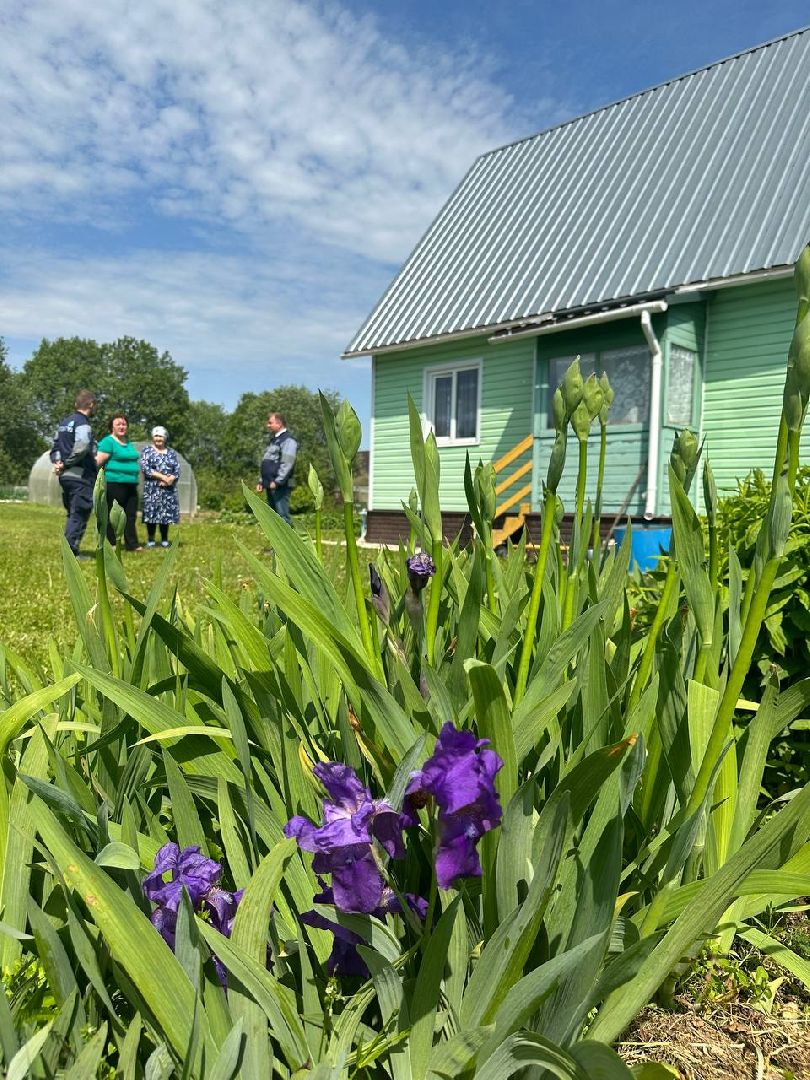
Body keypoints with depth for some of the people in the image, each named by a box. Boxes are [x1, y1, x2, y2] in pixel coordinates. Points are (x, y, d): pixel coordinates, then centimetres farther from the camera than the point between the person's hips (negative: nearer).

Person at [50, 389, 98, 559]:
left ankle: (69, 549, 20)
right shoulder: (83, 424, -13)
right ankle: (71, 552, -5)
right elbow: (81, 449, -26)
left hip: (66, 476, 9)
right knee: (79, 515, -4)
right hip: (80, 476, -9)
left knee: (73, 514, 17)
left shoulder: (64, 422, 16)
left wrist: (57, 462, 2)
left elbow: (55, 445, 16)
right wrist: (65, 464, -13)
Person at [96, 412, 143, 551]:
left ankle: (132, 544, 11)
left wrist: (136, 472, 20)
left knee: (131, 515, 7)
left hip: (131, 484, 8)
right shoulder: (108, 441, -6)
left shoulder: (128, 442, 19)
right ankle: (111, 544, 6)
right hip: (114, 483, -8)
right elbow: (99, 461, -13)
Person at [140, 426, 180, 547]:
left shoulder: (172, 453, 15)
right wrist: (162, 477, -14)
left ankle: (165, 540, 9)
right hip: (152, 489, -2)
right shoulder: (147, 451, 6)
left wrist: (170, 479, -13)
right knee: (151, 512, -6)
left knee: (167, 513, 1)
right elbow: (145, 468, -7)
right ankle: (151, 539, 2)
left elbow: (177, 471, 7)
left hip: (168, 489, 3)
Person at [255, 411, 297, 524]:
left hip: (280, 485, -10)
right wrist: (262, 481, 20)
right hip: (270, 485, 10)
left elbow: (287, 464, -18)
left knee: (283, 516, -12)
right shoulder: (274, 440, 23)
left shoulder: (288, 441, -7)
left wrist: (277, 481, -24)